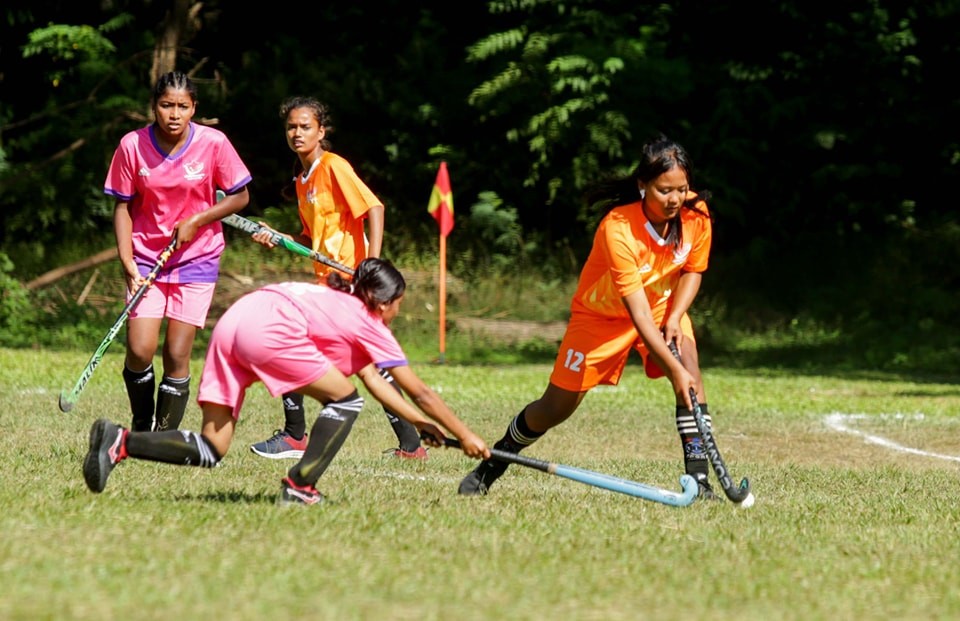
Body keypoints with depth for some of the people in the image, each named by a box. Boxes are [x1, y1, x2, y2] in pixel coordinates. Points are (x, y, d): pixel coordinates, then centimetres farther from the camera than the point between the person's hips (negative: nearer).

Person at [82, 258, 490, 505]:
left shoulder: (343, 304, 32)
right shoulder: (369, 324, 11)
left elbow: (373, 381, 36)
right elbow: (421, 393, 14)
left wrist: (419, 424, 36)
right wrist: (465, 436, 22)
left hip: (232, 322, 8)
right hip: (268, 332, -8)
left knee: (211, 451, 7)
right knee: (344, 399, 7)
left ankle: (119, 442, -9)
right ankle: (299, 488, 1)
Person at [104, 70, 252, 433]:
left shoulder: (213, 144, -10)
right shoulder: (133, 146, -8)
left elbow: (240, 197, 0)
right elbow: (123, 206, 0)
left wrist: (197, 220, -13)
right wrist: (127, 261, -10)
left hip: (197, 259, -1)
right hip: (146, 258, 1)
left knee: (177, 355, -6)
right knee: (139, 351, -9)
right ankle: (141, 426, 16)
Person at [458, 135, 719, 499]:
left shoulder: (696, 213, -21)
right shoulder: (617, 229, -36)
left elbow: (693, 270, -1)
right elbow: (638, 313, -38)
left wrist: (674, 318, -18)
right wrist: (673, 369, -44)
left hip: (662, 304, 3)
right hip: (601, 314, -3)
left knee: (690, 370, -27)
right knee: (557, 407, 0)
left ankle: (698, 478, -27)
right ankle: (491, 466, 25)